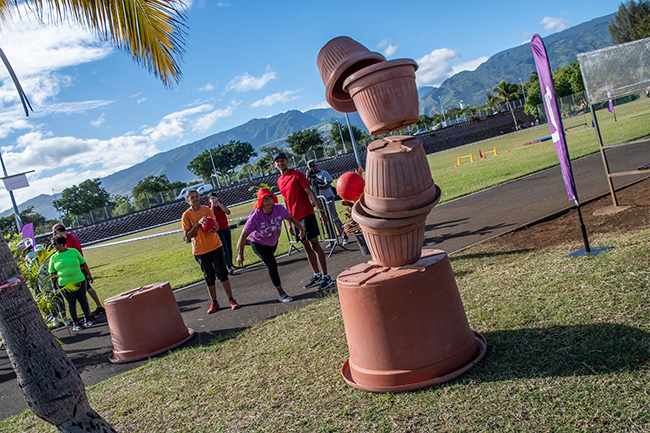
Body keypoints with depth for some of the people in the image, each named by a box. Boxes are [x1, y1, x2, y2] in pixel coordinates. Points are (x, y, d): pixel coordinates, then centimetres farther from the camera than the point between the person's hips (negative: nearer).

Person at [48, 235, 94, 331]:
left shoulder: (74, 251, 1)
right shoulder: (54, 257, 2)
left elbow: (83, 264, 8)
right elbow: (52, 273, 7)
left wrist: (89, 275, 8)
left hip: (80, 281, 0)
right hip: (65, 285, 0)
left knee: (83, 300, 8)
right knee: (71, 303, 5)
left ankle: (87, 319, 23)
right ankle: (75, 323, 16)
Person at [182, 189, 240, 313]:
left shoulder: (207, 209, 3)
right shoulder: (186, 215, -5)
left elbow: (216, 224, 9)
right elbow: (187, 235, -9)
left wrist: (215, 229, -15)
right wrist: (198, 224, -21)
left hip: (216, 246, 1)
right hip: (200, 250, -1)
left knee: (222, 274, 0)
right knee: (209, 277, 7)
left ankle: (231, 300, 7)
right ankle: (214, 303, 20)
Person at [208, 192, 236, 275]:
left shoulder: (222, 205, 6)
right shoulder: (209, 207, -6)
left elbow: (228, 212, -13)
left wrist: (220, 204, -19)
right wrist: (213, 206, -24)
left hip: (226, 228, 5)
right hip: (218, 230, -5)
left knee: (229, 247, 10)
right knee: (225, 248, -12)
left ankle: (231, 264, 23)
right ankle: (229, 268, -15)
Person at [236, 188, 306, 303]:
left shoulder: (279, 209, -24)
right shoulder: (255, 216, -35)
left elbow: (291, 217, -2)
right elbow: (243, 236, -30)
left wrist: (301, 228, 6)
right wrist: (240, 254, -34)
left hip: (273, 241, 5)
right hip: (258, 243, -5)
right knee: (272, 265, -12)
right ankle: (281, 293, 0)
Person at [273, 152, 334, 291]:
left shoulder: (297, 175, -5)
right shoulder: (279, 181, 14)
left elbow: (310, 192, -10)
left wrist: (320, 210, -17)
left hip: (306, 214, -7)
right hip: (295, 217, 7)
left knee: (314, 244, -7)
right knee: (307, 247, 10)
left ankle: (326, 277, -4)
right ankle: (317, 275, 19)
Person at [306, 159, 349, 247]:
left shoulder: (324, 173, 0)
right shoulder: (311, 176, 15)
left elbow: (328, 185, -13)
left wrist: (318, 187, -25)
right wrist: (307, 176, -11)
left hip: (328, 198, -5)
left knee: (334, 218, -8)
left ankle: (344, 237, -5)